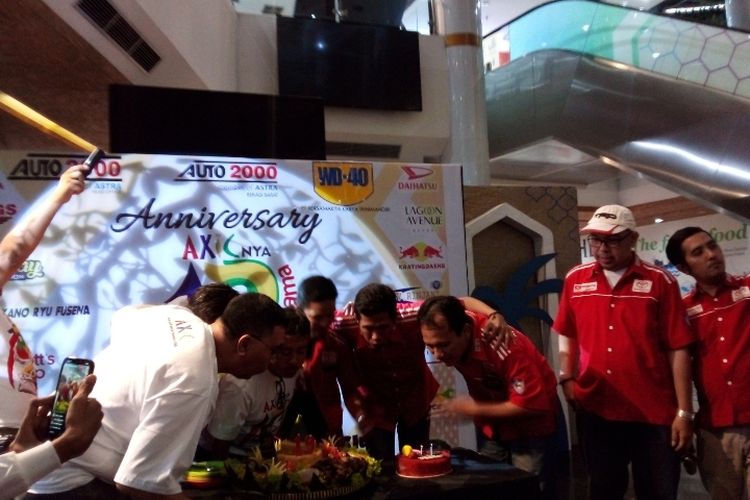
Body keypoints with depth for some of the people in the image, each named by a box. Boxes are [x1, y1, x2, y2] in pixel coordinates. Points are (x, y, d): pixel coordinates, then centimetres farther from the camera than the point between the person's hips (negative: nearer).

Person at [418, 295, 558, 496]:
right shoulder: (444, 331, -20)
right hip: (491, 422, 5)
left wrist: (474, 409, -26)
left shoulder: (504, 345, -36)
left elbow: (532, 406, -31)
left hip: (529, 421, -5)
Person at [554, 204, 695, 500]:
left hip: (654, 413, -2)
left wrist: (684, 412, -9)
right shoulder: (576, 279, 3)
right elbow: (568, 335, 13)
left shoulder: (659, 281, -6)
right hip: (595, 410, 3)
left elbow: (678, 349, -7)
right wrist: (567, 379, 0)